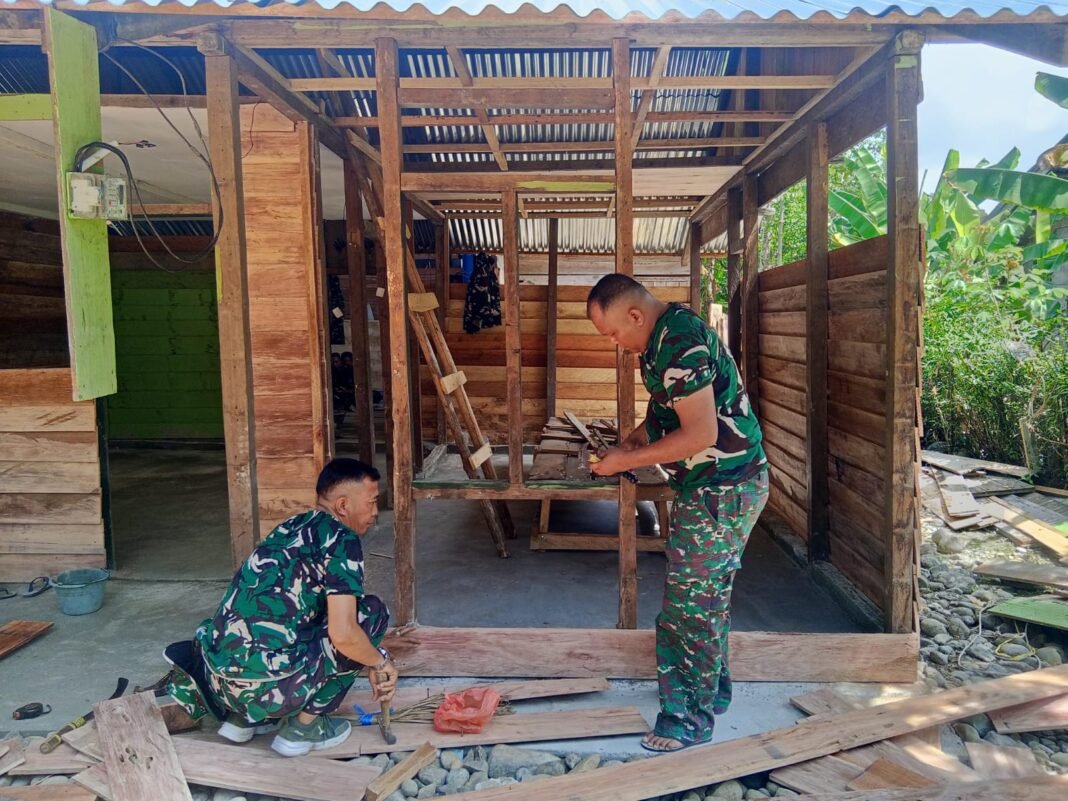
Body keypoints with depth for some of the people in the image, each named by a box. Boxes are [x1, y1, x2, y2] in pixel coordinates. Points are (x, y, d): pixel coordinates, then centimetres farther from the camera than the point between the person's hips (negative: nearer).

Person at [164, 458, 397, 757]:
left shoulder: (293, 526, 17)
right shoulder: (341, 539, -9)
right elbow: (344, 634, -17)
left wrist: (372, 664, 30)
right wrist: (381, 662, 3)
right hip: (264, 685, -8)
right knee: (372, 612, 4)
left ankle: (241, 718, 16)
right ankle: (303, 726, 8)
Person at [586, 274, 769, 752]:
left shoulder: (679, 344, -24)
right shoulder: (669, 333, 10)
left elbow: (700, 434, -27)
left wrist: (627, 460, -19)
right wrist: (633, 442, 6)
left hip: (720, 491, -11)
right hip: (723, 485, 11)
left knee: (690, 604, -1)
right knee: (708, 594, 22)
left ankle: (690, 716, 14)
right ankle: (713, 689, 38)